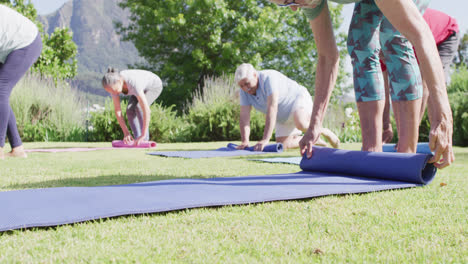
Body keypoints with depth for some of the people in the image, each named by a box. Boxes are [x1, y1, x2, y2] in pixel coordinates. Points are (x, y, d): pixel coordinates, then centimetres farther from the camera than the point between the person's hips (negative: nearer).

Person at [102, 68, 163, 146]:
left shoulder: (133, 83, -46)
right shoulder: (113, 84, -26)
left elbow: (146, 110, -48)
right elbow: (117, 110, -21)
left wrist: (143, 135, -47)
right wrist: (126, 132, -26)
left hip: (154, 85, -6)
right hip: (142, 88, 6)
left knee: (139, 107, -28)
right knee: (130, 110, -16)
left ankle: (145, 139, -18)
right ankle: (137, 139, -7)